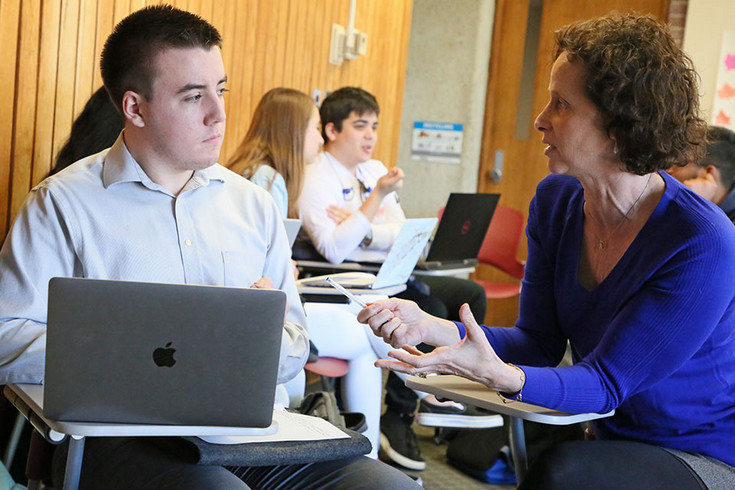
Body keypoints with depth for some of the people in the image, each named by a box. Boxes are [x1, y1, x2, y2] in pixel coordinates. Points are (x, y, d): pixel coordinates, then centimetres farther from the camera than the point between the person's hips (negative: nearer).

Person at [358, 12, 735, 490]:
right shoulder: (556, 200, -1)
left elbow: (606, 380, -22)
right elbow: (539, 342, -1)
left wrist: (500, 376, -41)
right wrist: (431, 327, -18)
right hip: (614, 441, 6)